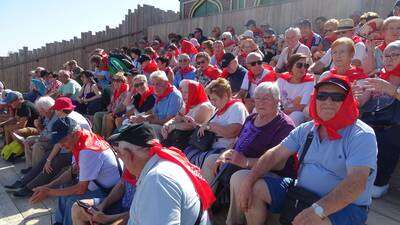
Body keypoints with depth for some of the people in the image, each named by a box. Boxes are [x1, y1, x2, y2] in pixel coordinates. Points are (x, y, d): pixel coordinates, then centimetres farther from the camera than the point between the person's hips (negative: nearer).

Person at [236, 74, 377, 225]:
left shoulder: (362, 136, -14)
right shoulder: (306, 129, 4)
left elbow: (356, 183, -27)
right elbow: (275, 155, 2)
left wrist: (318, 210, -39)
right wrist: (248, 181, -9)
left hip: (345, 206, -6)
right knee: (246, 182, -1)